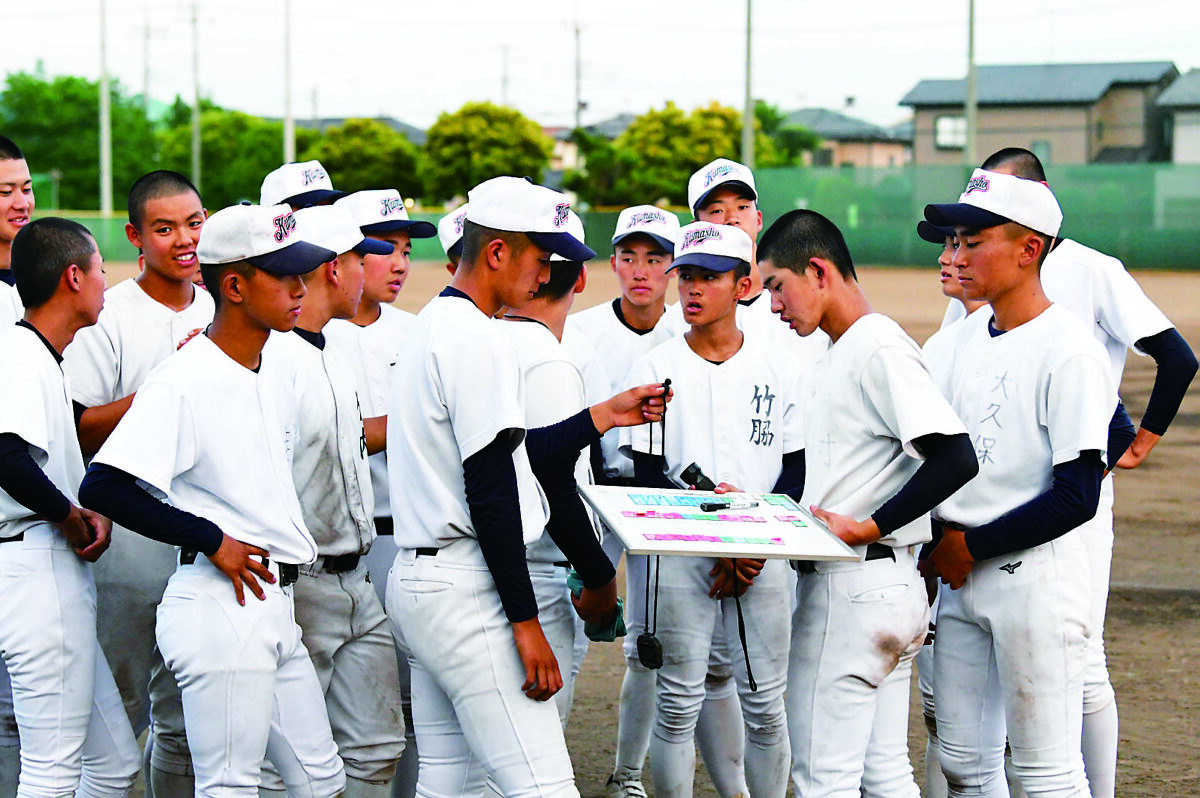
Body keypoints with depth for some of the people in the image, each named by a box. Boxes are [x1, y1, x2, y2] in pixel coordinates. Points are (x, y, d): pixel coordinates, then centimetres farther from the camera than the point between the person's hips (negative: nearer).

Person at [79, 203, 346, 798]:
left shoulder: (277, 371, 13)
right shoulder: (183, 381, -14)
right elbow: (102, 488, -21)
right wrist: (213, 540, -17)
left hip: (275, 608, 9)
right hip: (219, 608, -9)